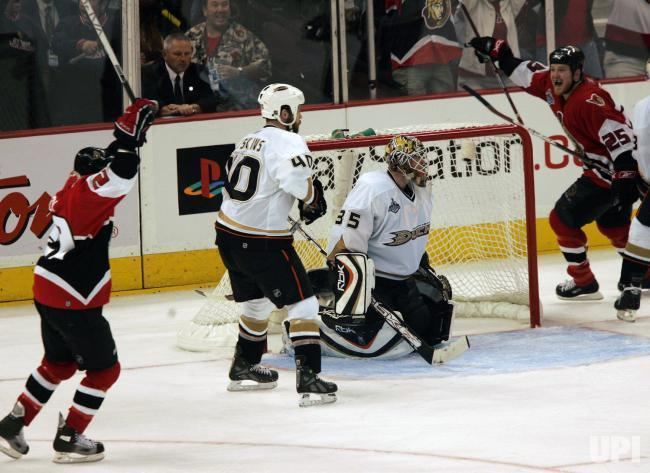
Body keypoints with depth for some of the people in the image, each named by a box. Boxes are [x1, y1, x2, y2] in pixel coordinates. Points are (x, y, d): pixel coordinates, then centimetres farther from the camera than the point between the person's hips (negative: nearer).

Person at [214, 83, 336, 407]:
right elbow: (296, 178, -32)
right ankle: (308, 379, -15)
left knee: (257, 303, 27)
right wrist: (312, 200, -12)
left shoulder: (248, 142, 14)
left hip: (228, 235, 9)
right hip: (262, 243, -9)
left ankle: (243, 369, 41)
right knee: (303, 304, -6)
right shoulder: (287, 142, -13)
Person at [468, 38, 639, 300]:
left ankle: (584, 283, 7)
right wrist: (496, 50, 10)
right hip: (600, 168, 10)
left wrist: (626, 179, -35)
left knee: (562, 219, -2)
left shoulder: (589, 100, -27)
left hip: (615, 171, -10)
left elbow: (620, 136, -32)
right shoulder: (554, 87, 0)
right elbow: (526, 73, 16)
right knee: (613, 224, 24)